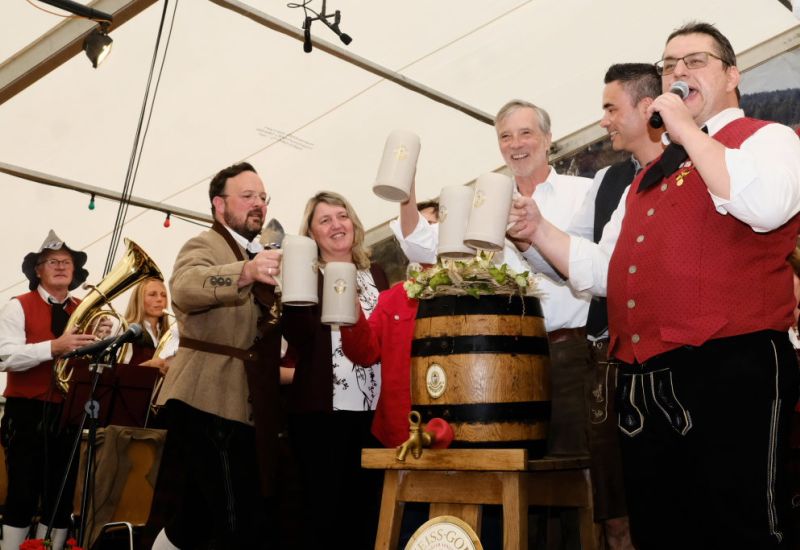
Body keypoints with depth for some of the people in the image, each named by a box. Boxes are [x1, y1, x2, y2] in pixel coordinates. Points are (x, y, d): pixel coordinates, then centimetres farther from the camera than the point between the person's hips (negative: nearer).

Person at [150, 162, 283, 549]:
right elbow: (185, 287, -30)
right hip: (208, 401, -9)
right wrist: (246, 272, -46)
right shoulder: (204, 245, -6)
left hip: (243, 405, 9)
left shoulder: (260, 256, 20)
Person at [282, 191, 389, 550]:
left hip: (377, 410, 4)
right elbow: (298, 337, -16)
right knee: (324, 512, 2)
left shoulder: (375, 273, 13)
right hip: (322, 410, -4)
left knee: (368, 511, 12)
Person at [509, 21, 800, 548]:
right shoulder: (649, 175, 24)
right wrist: (538, 231, 12)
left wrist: (686, 130, -10)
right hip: (644, 386, 7)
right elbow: (602, 269, 27)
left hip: (731, 372, -7)